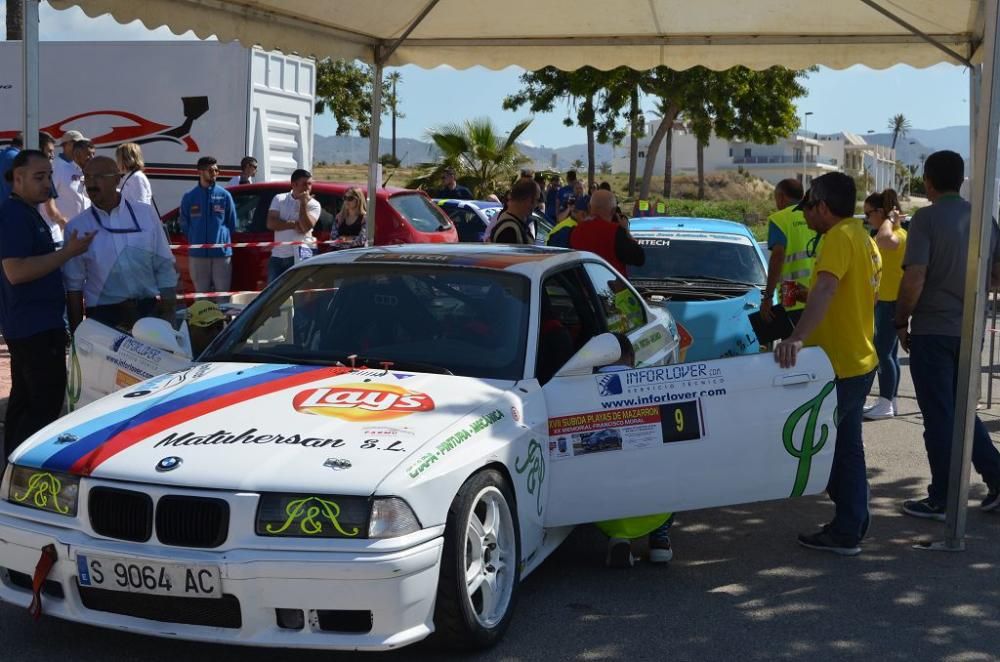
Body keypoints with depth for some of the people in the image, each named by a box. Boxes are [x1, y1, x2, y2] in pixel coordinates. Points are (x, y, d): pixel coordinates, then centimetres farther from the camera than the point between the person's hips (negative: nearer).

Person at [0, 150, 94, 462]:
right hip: (36, 325, -11)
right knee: (46, 403, -10)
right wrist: (68, 252, -23)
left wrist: (68, 250, 16)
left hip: (29, 324, 11)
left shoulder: (28, 213, 17)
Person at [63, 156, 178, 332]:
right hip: (102, 318, 0)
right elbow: (73, 284, 2)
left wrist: (168, 318, 1)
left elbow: (165, 268, 4)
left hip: (148, 312, 1)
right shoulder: (77, 227, 1)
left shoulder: (146, 214, 2)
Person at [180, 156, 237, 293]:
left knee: (222, 292, 1)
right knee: (201, 293, 8)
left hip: (222, 252, -1)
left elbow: (232, 224, 10)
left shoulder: (224, 195, 3)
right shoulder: (189, 197, 5)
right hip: (198, 254, 1)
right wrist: (195, 241, 12)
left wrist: (222, 239, 10)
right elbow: (184, 225, 13)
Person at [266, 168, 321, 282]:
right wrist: (294, 224, -13)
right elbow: (270, 223, -6)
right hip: (277, 254, 3)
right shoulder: (279, 199, 6)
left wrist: (303, 203, -14)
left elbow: (306, 227, -16)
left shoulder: (313, 204, 0)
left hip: (300, 255, -3)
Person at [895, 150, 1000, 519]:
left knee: (939, 417, 2)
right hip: (969, 330, 6)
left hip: (932, 330, -6)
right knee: (961, 411, 20)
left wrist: (901, 322, -6)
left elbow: (914, 278, -18)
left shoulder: (926, 219, -12)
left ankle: (941, 500, 9)